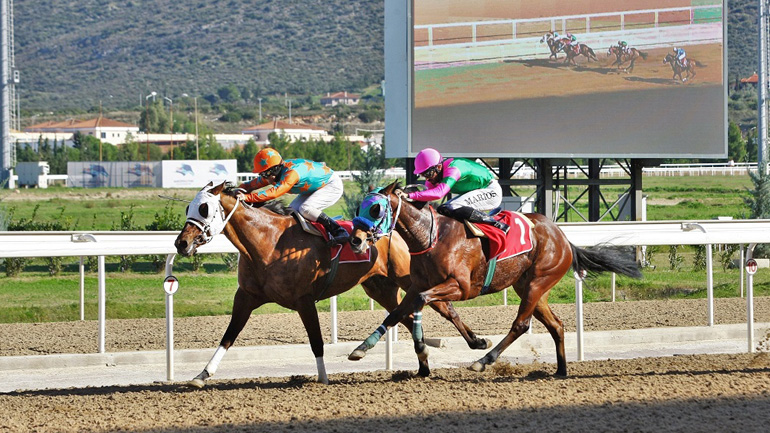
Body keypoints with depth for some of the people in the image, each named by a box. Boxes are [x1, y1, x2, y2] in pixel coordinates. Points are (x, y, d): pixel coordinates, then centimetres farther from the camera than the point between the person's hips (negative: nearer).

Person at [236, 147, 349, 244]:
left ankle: (340, 232, -20)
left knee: (305, 209, -27)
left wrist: (247, 197, -52)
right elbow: (252, 184, -1)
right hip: (315, 188, 10)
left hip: (333, 186, -10)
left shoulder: (292, 173, -36)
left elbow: (274, 192, -47)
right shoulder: (271, 174, -8)